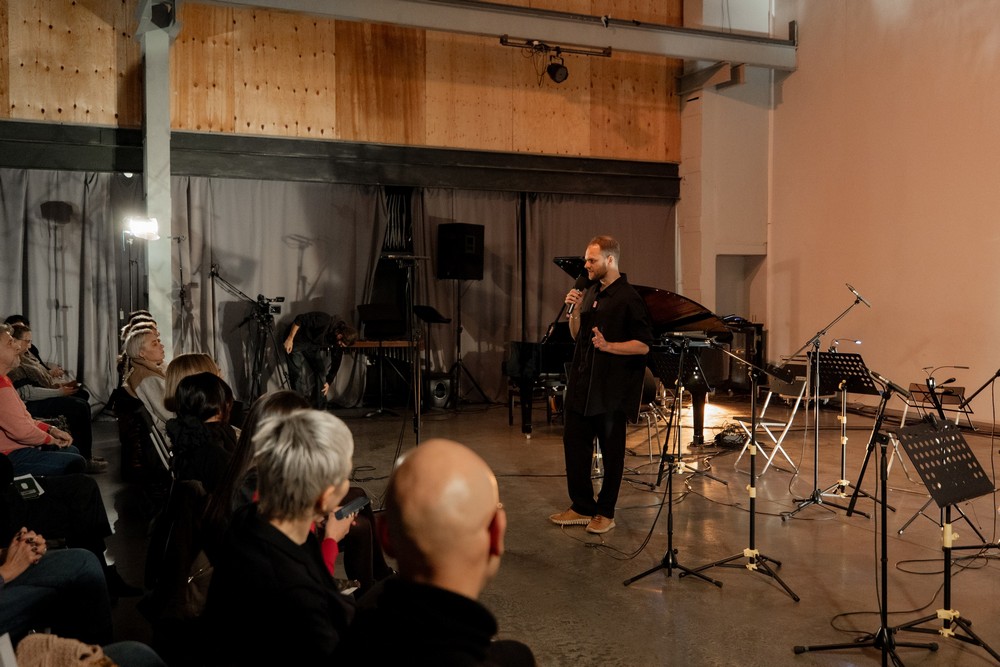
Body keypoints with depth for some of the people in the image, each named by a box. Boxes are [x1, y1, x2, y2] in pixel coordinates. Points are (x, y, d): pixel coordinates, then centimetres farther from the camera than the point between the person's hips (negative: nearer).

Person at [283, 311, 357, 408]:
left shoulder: (339, 343, -14)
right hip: (297, 342, -6)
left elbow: (336, 361, -2)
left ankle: (319, 408, 9)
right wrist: (290, 338, -24)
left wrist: (329, 381, 0)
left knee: (321, 372, 0)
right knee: (299, 374, -16)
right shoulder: (325, 321, -35)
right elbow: (299, 319, -27)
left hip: (314, 346, 6)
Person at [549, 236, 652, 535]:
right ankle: (582, 507, 23)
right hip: (581, 384, 8)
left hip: (611, 389, -8)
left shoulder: (628, 298, -12)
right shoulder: (591, 292, 12)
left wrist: (608, 346, -27)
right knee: (574, 443, 10)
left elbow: (643, 345, -15)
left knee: (611, 451, 6)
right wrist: (575, 309, -1)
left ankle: (605, 513, 18)